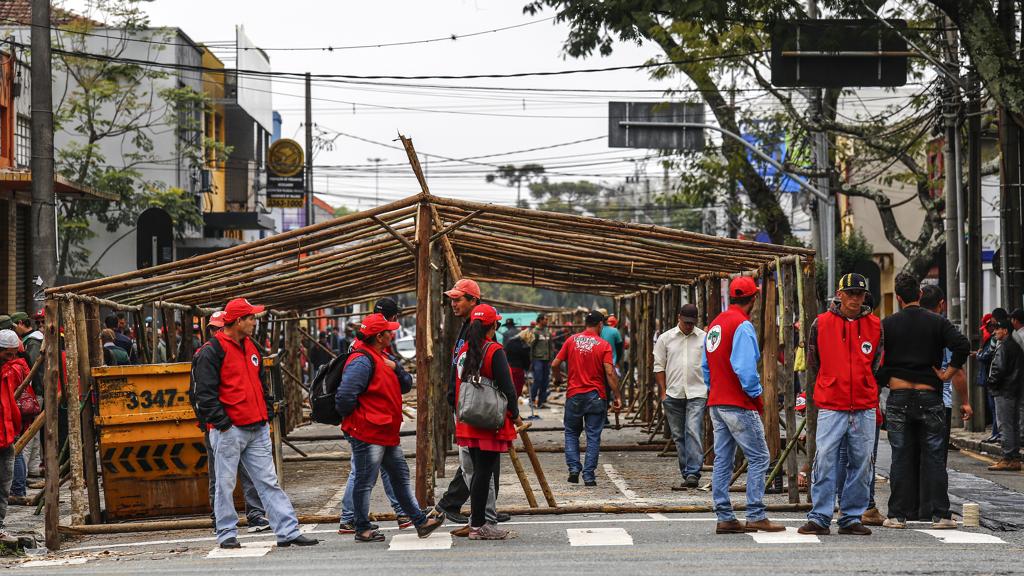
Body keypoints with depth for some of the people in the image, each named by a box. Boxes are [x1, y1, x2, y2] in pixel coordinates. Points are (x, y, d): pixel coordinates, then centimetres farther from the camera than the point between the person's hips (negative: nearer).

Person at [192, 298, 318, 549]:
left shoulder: (251, 347, 17)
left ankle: (288, 532, 4)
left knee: (269, 482, 5)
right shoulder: (211, 352, -9)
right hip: (228, 431, -7)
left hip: (257, 429, 7)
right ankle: (227, 534, 12)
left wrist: (268, 414, 16)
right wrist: (221, 422, -16)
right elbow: (205, 392, -13)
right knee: (226, 485, 2)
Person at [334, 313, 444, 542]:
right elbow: (345, 394, -27)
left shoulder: (385, 358, 15)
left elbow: (405, 386, 16)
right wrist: (352, 416, -10)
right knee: (365, 481, -1)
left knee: (401, 477, 13)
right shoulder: (362, 361, -19)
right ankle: (362, 529, 8)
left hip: (388, 433, 11)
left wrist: (396, 368, -4)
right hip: (366, 433, -11)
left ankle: (421, 522, 18)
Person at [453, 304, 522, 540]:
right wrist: (515, 414, 1)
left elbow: (456, 385, 15)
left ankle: (477, 522, 19)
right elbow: (506, 386, -12)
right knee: (484, 472, -4)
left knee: (479, 472, 14)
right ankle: (478, 525, -2)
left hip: (468, 422, 7)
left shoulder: (464, 351, 8)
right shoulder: (494, 351, -12)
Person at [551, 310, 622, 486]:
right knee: (593, 437, 5)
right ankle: (589, 475, 2)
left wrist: (556, 376, 22)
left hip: (574, 394, 2)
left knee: (571, 433, 16)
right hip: (596, 396, -1)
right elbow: (610, 373, -13)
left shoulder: (572, 340, 0)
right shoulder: (603, 345, -7)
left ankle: (573, 468, 3)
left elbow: (555, 365, 1)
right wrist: (617, 397, -8)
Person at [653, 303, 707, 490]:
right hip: (673, 395, 2)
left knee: (694, 432, -14)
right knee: (678, 436, 6)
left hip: (697, 393, -2)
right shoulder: (665, 338, 6)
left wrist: (710, 391, 1)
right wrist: (663, 392, 2)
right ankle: (686, 473, 14)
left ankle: (693, 473, -16)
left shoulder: (704, 338, 5)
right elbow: (659, 367, 8)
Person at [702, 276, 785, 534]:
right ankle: (756, 516, -8)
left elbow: (706, 365, 19)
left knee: (722, 459, 8)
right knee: (758, 457, -4)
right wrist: (756, 395, -11)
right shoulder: (742, 325, -13)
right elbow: (745, 367, -21)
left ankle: (724, 518, 8)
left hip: (716, 403, 9)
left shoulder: (716, 323, 15)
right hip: (739, 405, -9)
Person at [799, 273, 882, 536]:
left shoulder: (874, 325, 8)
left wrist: (866, 392, 13)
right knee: (825, 460, -8)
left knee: (861, 464, 4)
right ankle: (819, 518, -4)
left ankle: (852, 518, 12)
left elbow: (874, 365, 16)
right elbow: (813, 364, 11)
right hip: (831, 407, -2)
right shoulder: (821, 323, 2)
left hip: (865, 408, 2)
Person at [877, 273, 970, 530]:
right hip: (930, 396, 0)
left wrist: (883, 383, 10)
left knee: (901, 458, 4)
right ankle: (941, 515, 3)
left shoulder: (887, 324, 2)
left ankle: (897, 515, 4)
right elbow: (962, 346, -13)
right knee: (935, 458, 4)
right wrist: (946, 374, -5)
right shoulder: (937, 322, 1)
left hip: (898, 398, 0)